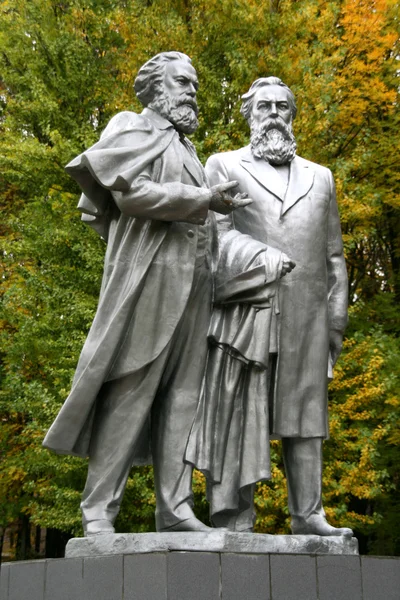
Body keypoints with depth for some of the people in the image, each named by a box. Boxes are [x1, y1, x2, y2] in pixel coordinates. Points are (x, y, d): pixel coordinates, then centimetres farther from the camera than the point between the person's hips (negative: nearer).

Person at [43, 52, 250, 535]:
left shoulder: (185, 148, 27)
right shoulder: (134, 129, 4)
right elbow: (131, 191, -12)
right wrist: (203, 199, -11)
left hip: (190, 284, 8)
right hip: (147, 277, -8)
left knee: (182, 395, 2)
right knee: (130, 392, -9)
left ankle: (174, 508, 4)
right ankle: (98, 508, -3)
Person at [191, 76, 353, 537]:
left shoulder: (320, 178, 25)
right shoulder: (224, 166, 15)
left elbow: (333, 255, 20)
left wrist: (337, 317, 9)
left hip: (306, 316, 3)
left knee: (305, 413, 3)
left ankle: (307, 514, 7)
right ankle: (234, 518, -4)